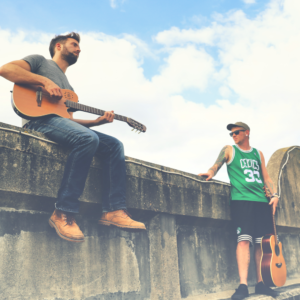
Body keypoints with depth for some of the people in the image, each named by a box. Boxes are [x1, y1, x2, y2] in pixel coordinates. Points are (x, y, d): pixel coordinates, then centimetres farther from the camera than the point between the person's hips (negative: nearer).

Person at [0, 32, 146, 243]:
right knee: (88, 138, -34)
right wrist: (45, 81, -12)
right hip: (39, 118, -7)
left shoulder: (67, 87, 34)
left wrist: (98, 121, 11)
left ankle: (114, 210, -17)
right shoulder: (40, 62, 15)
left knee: (114, 145, -7)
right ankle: (64, 213, -31)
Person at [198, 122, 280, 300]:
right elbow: (217, 165, -1)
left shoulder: (258, 154, 20)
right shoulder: (229, 150, 11)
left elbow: (266, 177, 17)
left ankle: (260, 283, 13)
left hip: (262, 201, 4)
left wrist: (274, 194, 3)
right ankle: (243, 285, -15)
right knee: (244, 239, -15)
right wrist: (211, 173, -24)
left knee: (262, 242, 3)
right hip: (241, 200, -4)